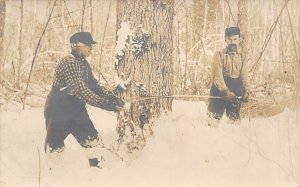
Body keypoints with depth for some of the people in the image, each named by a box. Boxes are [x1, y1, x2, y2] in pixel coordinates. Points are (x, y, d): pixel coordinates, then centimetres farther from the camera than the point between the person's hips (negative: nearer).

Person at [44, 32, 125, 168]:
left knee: (94, 141, 1)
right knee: (55, 147, 3)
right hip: (58, 112, -8)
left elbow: (94, 85, 8)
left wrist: (112, 97, -8)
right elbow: (82, 92, -32)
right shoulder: (68, 64, -25)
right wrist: (107, 105, -33)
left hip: (77, 110, 8)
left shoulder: (83, 63, 3)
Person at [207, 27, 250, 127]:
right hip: (218, 93, -4)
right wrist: (226, 91, -26)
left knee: (235, 121, 7)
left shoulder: (242, 58, 10)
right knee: (213, 121, -8)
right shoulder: (219, 55, -3)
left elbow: (244, 77, 1)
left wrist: (246, 92, -17)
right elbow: (217, 76, -13)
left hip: (235, 95, 4)